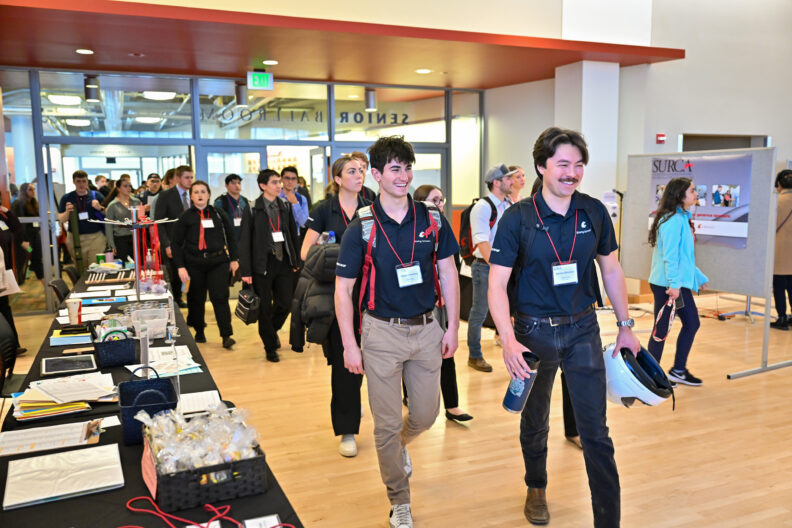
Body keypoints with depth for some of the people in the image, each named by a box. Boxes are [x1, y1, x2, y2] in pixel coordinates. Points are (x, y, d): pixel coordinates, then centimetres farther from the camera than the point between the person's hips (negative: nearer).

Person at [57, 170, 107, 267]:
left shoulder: (96, 195, 6)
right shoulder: (67, 198, 7)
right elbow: (61, 220, 7)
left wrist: (100, 208, -13)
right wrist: (67, 212, -13)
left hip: (96, 237, -1)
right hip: (75, 238, 1)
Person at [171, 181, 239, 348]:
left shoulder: (219, 214, 5)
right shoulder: (186, 217, 1)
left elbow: (230, 237, 11)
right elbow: (176, 243, 2)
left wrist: (234, 259, 6)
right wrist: (180, 267, -6)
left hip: (218, 262, 0)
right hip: (194, 264, 1)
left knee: (220, 297, -8)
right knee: (196, 298, 10)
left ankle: (226, 335, -5)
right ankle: (199, 331, 28)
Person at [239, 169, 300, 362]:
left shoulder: (285, 206, 8)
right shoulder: (252, 210, -5)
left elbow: (293, 234, 12)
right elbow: (244, 242, -5)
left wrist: (296, 261, 8)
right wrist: (246, 271, -9)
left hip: (284, 262, 4)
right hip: (262, 264, -4)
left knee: (285, 303, 5)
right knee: (265, 308, 5)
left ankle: (272, 330, 36)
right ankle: (270, 348, 21)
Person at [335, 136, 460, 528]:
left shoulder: (432, 220, -1)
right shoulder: (362, 228, -8)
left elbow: (448, 275, 6)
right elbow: (343, 289, -5)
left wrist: (453, 327, 3)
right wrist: (349, 345, -9)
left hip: (426, 329, 3)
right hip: (382, 333, -2)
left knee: (426, 414, 13)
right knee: (387, 423, 6)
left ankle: (399, 445, 49)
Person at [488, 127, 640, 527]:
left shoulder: (594, 212, -3)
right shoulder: (518, 218, -12)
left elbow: (611, 271, 9)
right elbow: (497, 284, -15)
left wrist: (625, 326, 10)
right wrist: (508, 340, -27)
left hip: (582, 329, 1)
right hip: (534, 331, -1)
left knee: (596, 431, 2)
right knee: (535, 421, 19)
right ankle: (536, 488, 45)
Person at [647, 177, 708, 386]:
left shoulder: (682, 218, 14)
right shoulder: (673, 220, -16)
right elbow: (669, 255, -23)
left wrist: (699, 277, 25)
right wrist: (674, 284, -27)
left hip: (680, 283, 10)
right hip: (667, 285, -10)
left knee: (692, 323, 14)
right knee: (662, 329, 0)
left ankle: (678, 370, 25)